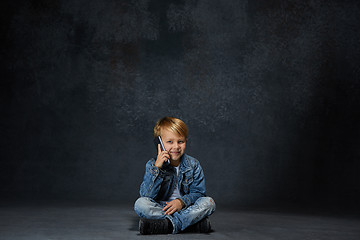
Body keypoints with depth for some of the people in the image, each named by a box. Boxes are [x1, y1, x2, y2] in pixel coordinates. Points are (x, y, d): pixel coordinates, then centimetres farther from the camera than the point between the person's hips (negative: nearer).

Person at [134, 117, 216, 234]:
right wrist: (157, 168, -24)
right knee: (140, 204, -28)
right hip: (160, 208, 0)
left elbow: (198, 192, -3)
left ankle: (169, 225, -32)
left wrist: (182, 201, -23)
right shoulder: (152, 165, -3)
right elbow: (146, 195, -15)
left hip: (186, 208, 1)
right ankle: (194, 221, -31)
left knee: (209, 202, -24)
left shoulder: (193, 165, 1)